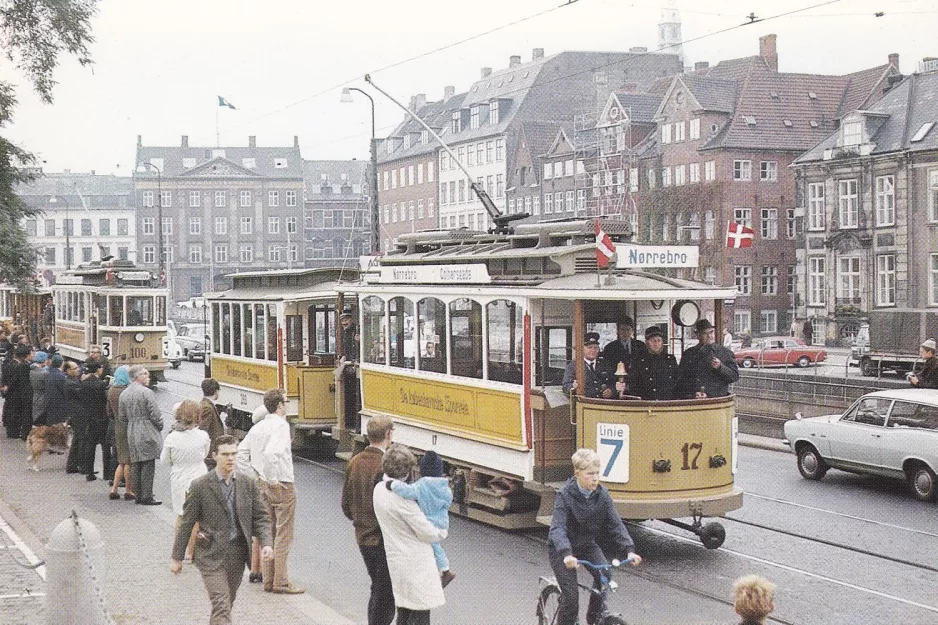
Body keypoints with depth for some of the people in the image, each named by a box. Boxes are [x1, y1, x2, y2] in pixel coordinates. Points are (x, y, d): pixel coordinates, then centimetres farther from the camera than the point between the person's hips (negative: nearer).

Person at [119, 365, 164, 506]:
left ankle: (138, 495, 17)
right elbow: (155, 414, -13)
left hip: (132, 435, 7)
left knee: (135, 466, 11)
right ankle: (147, 497, -2)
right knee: (148, 466, -3)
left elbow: (122, 417, 12)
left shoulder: (123, 394, 8)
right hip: (147, 434, -7)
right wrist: (160, 426, 4)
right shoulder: (147, 393, -14)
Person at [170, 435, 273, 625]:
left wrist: (266, 543, -11)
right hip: (211, 554, -4)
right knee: (221, 606, -13)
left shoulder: (248, 485, 4)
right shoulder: (200, 486, -6)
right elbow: (187, 523, -1)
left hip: (237, 553, 4)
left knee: (226, 605, 15)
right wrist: (177, 557, 1)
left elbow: (261, 517, 6)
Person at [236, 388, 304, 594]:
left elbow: (241, 452, 10)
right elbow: (271, 453, -30)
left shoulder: (257, 427, 8)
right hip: (282, 485, -8)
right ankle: (281, 582, 1)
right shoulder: (281, 425, -16)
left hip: (263, 485, 8)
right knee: (283, 535, -1)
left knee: (269, 532, 15)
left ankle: (268, 579, 20)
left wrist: (253, 476, 12)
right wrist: (273, 478, -19)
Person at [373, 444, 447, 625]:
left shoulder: (379, 489, 2)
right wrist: (442, 533, 3)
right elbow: (426, 532, -18)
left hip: (396, 560, 9)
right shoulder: (402, 497, -24)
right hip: (415, 561, -9)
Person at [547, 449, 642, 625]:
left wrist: (629, 549, -29)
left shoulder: (602, 494, -11)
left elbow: (615, 524, -14)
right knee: (571, 597, -12)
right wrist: (566, 554, -51)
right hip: (562, 550, -4)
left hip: (587, 544, 4)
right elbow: (557, 528, -34)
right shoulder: (564, 496, -23)